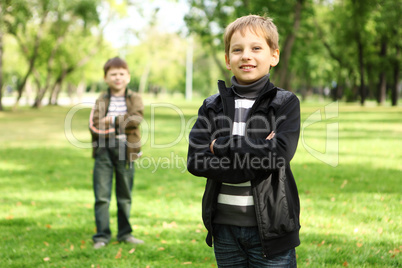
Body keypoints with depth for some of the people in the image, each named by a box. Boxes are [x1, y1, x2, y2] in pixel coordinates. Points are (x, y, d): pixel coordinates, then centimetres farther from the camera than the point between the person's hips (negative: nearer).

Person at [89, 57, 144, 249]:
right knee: (102, 196, -1)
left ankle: (125, 233, 22)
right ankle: (102, 236, 5)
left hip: (126, 150, 0)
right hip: (104, 149, 0)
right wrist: (122, 124, -17)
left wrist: (112, 120, -15)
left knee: (125, 196, 10)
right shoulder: (101, 101, 7)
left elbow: (136, 119, -12)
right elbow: (94, 125, -7)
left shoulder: (135, 99, 7)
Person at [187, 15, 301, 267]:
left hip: (270, 225, -3)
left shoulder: (286, 103, -1)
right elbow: (195, 161, -8)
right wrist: (254, 161, -17)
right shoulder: (212, 107, 5)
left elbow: (280, 154, -18)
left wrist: (221, 144, -13)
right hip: (225, 226, 3)